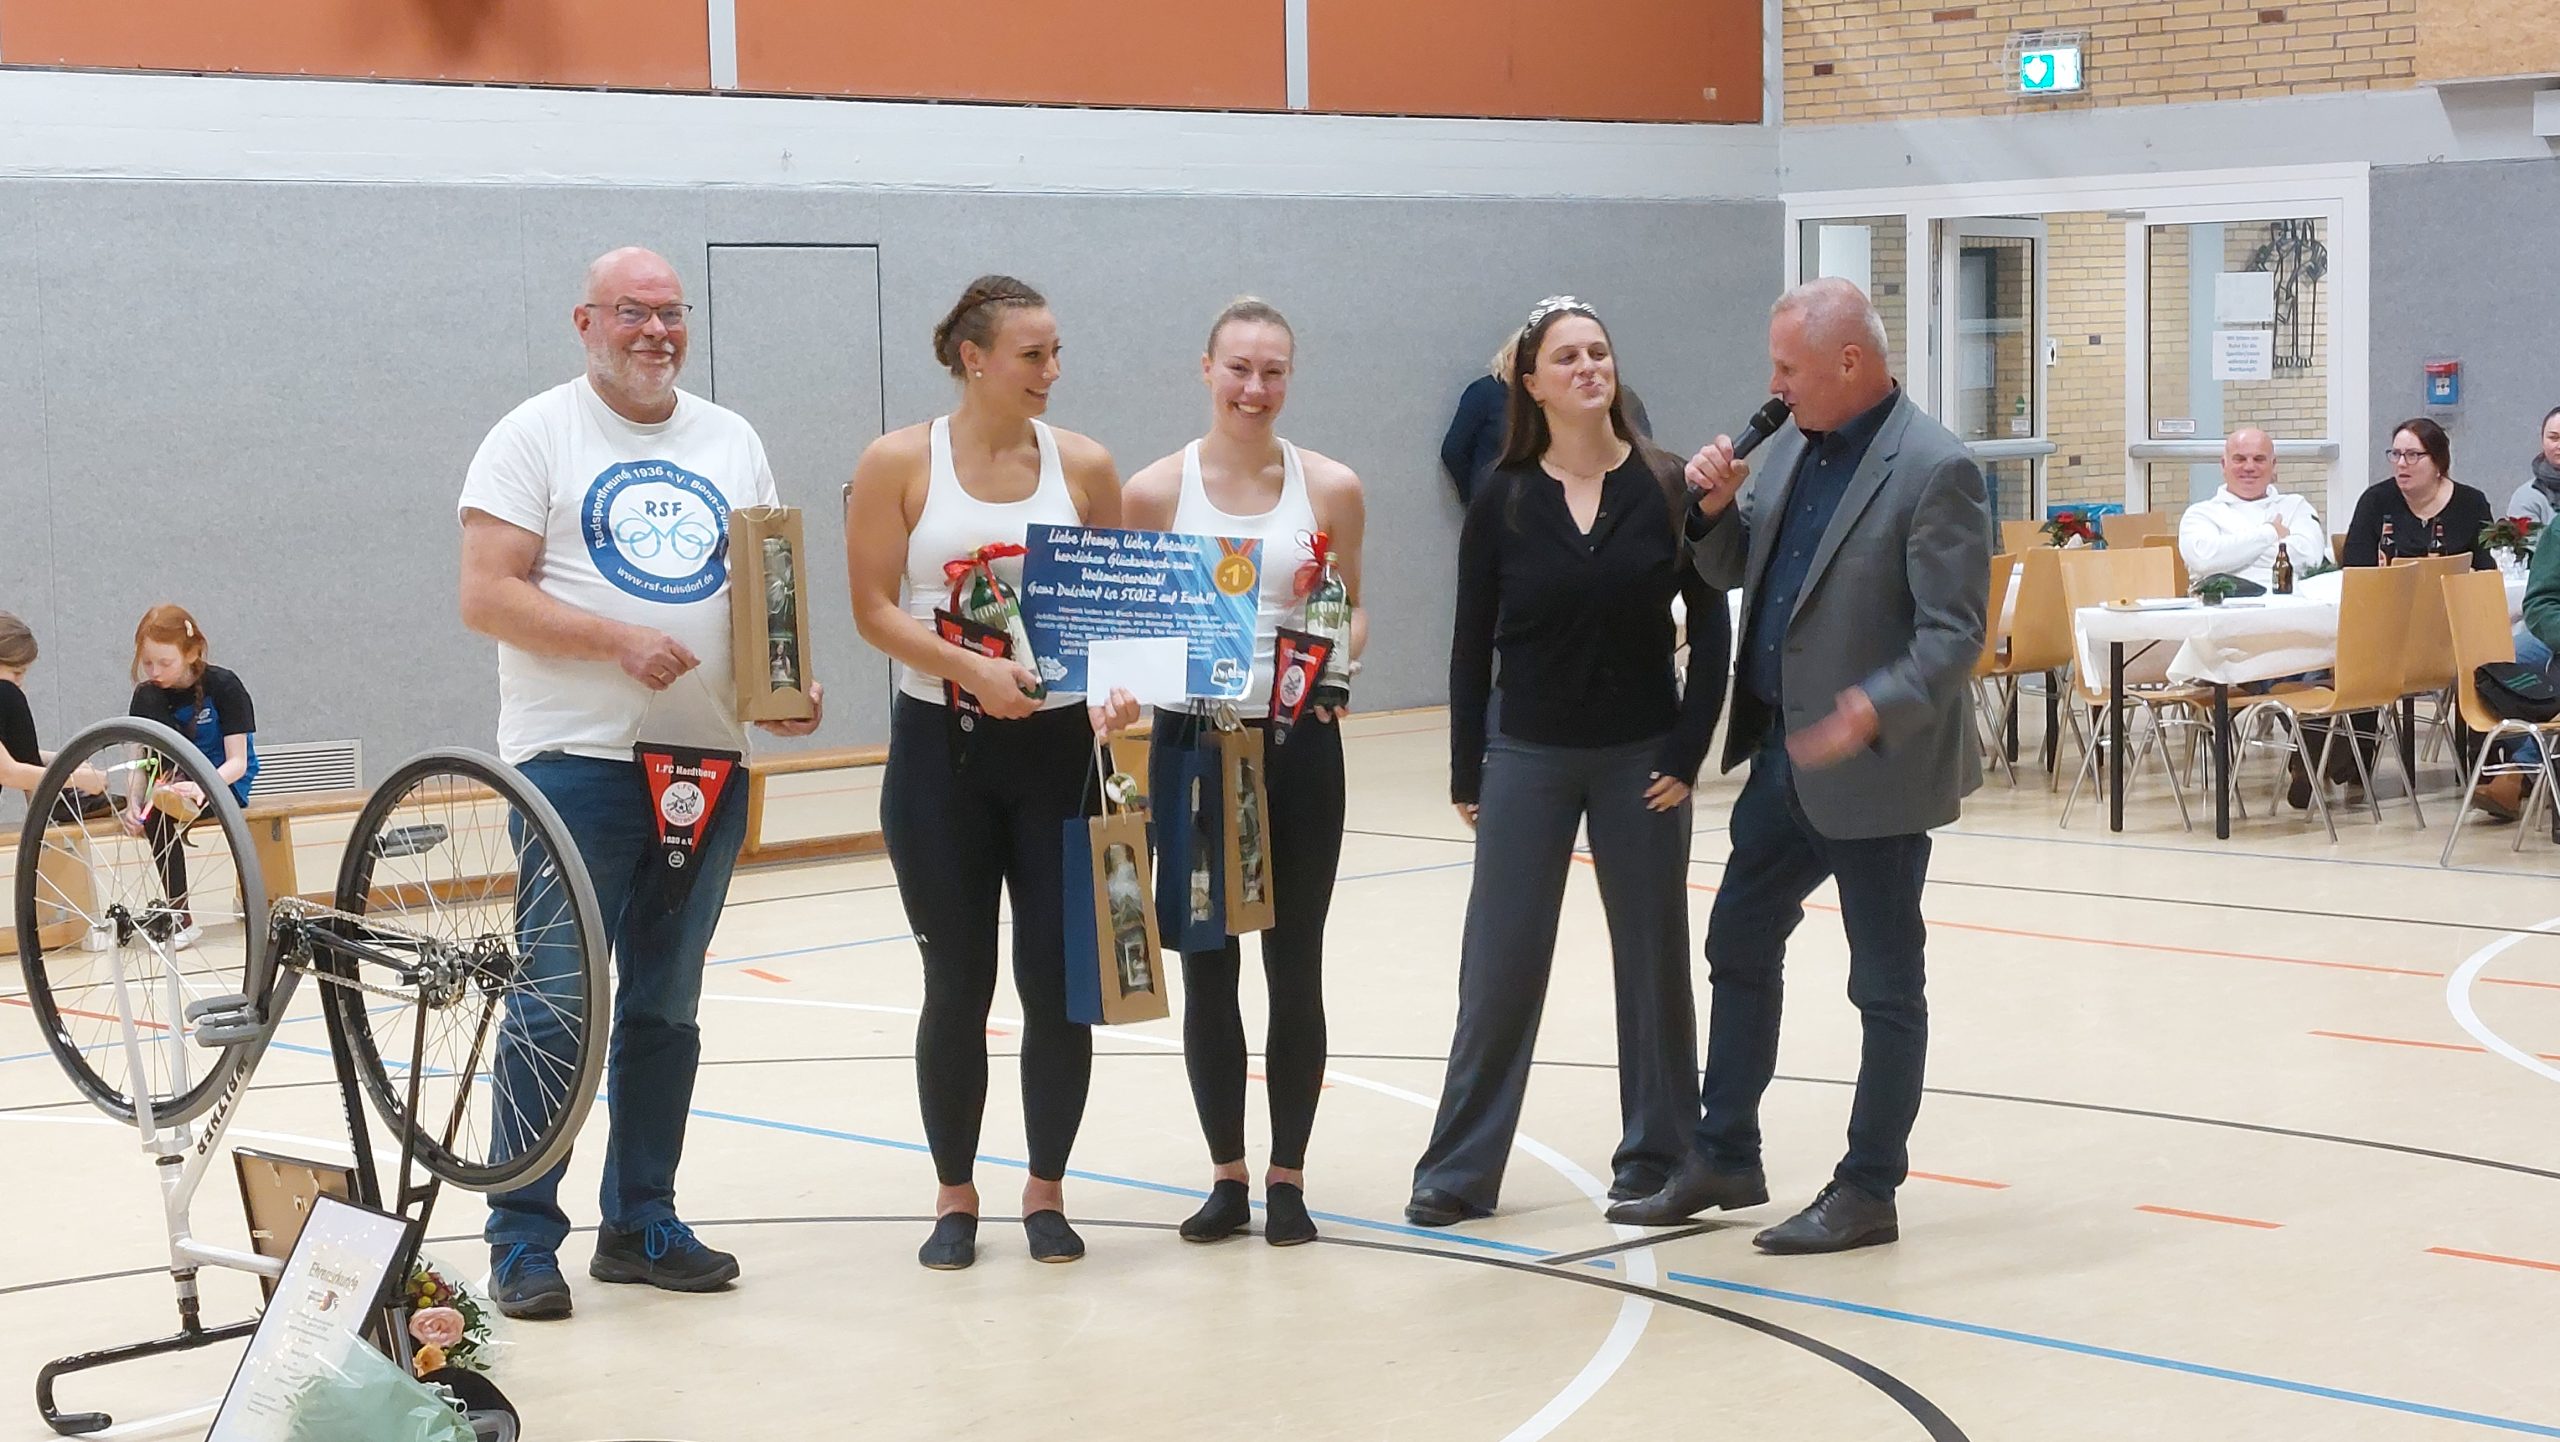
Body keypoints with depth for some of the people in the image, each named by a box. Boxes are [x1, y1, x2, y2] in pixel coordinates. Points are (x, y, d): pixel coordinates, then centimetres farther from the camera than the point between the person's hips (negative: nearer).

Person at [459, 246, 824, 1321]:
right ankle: (523, 1239, 1)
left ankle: (641, 1223, 20)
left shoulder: (729, 441, 15)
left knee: (665, 1008, 11)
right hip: (577, 760, -5)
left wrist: (793, 684, -2)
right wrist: (617, 641, -21)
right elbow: (486, 596, -9)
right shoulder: (535, 437, -1)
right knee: (555, 1004, -6)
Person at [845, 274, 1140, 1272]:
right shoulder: (899, 464, -3)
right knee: (957, 984, 5)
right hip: (940, 750, -2)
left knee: (1060, 979, 1)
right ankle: (955, 1196, 20)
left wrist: (1118, 690, -11)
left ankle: (1046, 1190, 17)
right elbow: (874, 607, -6)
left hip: (1057, 745, 2)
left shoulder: (1082, 465, 4)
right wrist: (972, 668, -20)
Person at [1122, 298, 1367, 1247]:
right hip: (1191, 743, 0)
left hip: (1298, 743, 0)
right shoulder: (1155, 491, -1)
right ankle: (1227, 1175, 20)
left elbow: (1350, 607, 8)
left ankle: (1287, 1176, 18)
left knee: (1294, 968, 5)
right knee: (1205, 971, 6)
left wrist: (1337, 655, -12)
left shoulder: (1329, 488, 0)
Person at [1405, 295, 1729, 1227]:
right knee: (1499, 965, 1)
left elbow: (1710, 626, -1)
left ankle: (1656, 1151, 22)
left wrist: (1689, 749, -6)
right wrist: (1466, 771, 1)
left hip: (1641, 758, 0)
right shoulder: (1502, 501, -3)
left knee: (1651, 955, 9)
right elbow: (1472, 642, 2)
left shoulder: (1666, 489, -4)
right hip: (1529, 758, 0)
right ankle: (1460, 1169, 7)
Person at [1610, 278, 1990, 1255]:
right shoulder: (1792, 448, 7)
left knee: (1885, 984, 5)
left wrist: (1876, 709, -36)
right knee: (1739, 947, 16)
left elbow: (1954, 633, -21)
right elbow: (1729, 571, 14)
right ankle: (1724, 1159, 29)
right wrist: (1719, 506, -6)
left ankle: (1868, 1191, 16)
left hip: (1876, 770, -8)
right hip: (1783, 755, 9)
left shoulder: (1934, 470, -18)